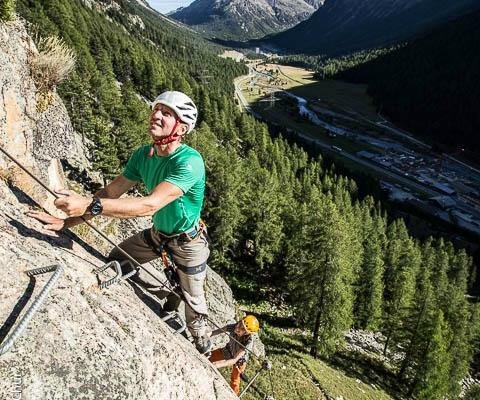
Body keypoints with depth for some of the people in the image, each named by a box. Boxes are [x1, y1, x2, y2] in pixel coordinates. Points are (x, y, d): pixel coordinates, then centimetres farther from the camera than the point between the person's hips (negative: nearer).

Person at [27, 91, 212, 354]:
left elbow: (150, 205, -43)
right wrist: (66, 222, -12)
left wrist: (89, 205, -49)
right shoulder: (143, 155, -10)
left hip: (188, 242, -6)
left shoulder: (189, 161, -33)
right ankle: (167, 297, 32)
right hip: (157, 234, 6)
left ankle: (202, 345, 44)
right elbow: (110, 192, -6)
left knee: (193, 300, 11)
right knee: (115, 262, 16)